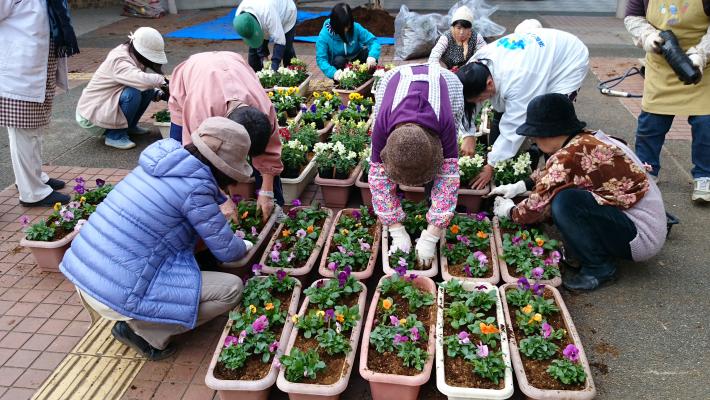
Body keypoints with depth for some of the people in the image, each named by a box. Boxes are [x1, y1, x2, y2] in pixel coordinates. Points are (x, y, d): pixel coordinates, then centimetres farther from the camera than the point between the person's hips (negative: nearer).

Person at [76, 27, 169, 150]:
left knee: (148, 90, -4)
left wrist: (158, 93, -10)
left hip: (108, 104, 9)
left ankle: (130, 126, 12)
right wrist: (161, 80, -30)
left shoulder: (131, 56, -1)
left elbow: (143, 81, 8)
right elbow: (141, 80, -45)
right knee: (132, 94, -30)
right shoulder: (119, 62, -27)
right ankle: (115, 135, -13)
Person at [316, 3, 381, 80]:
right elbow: (321, 59, -27)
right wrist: (333, 72, -46)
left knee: (368, 52, -25)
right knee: (339, 60, -34)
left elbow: (373, 40, -20)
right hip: (338, 64, -2)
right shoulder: (324, 35, -25)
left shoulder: (356, 27, -19)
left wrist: (372, 56, -42)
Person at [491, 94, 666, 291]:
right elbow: (549, 174, 22)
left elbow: (539, 205, -16)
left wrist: (511, 211, 3)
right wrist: (519, 186, 17)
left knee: (565, 201, -27)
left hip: (642, 235, -9)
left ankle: (598, 268, -6)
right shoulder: (588, 139, 3)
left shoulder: (572, 155, -23)